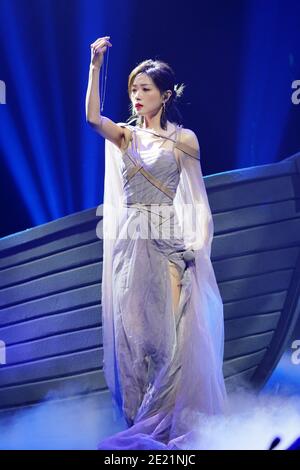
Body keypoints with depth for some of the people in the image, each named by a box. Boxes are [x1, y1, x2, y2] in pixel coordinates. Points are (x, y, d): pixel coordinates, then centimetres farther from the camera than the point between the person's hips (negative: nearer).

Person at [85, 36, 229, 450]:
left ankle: (165, 420, 11)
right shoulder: (126, 136, 10)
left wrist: (193, 248, -3)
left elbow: (195, 200, 3)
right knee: (131, 327, 6)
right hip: (129, 244, 3)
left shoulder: (184, 139, 3)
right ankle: (139, 417, 19)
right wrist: (96, 65, -15)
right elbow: (92, 117, -10)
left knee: (168, 329, -2)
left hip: (168, 245, -3)